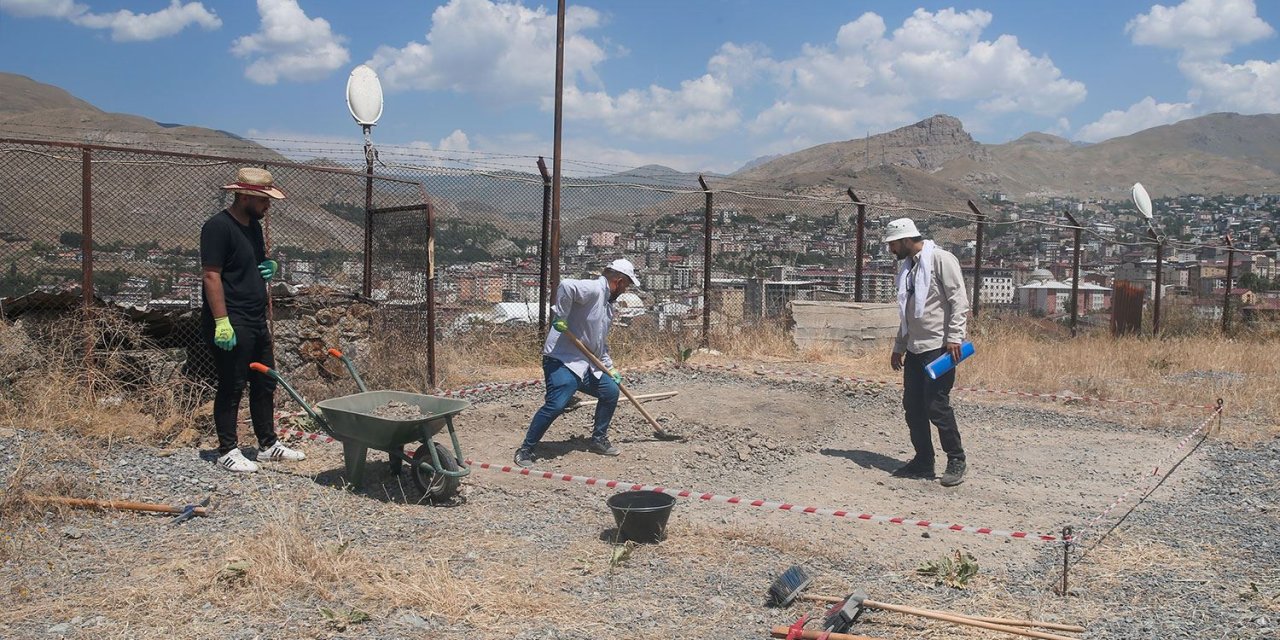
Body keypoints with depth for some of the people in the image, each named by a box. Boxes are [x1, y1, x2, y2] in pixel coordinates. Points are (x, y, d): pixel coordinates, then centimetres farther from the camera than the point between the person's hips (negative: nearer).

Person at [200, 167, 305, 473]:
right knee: (231, 388, 0)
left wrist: (270, 267, 4)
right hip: (231, 325, -9)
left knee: (265, 384, 14)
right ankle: (227, 450, 11)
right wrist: (222, 322, -23)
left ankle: (268, 444, 25)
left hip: (257, 322, 9)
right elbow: (212, 276, -19)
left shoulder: (253, 225, 14)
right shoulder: (218, 227, -14)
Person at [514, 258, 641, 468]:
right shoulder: (593, 289, -14)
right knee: (556, 405, -19)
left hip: (587, 364, 10)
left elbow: (602, 343, 26)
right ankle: (525, 450, -6)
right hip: (562, 360, -10)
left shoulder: (608, 305, 18)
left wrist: (610, 368, 22)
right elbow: (566, 286, -34)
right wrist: (560, 317, -28)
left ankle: (599, 440, 26)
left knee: (611, 391, 10)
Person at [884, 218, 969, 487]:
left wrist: (954, 337, -20)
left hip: (939, 346, -9)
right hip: (914, 348, 9)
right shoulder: (907, 267, 18)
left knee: (936, 405, -8)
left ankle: (956, 460, 6)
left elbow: (959, 300, -14)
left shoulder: (940, 259, -8)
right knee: (913, 406, 8)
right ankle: (923, 461, 19)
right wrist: (898, 347, 22)